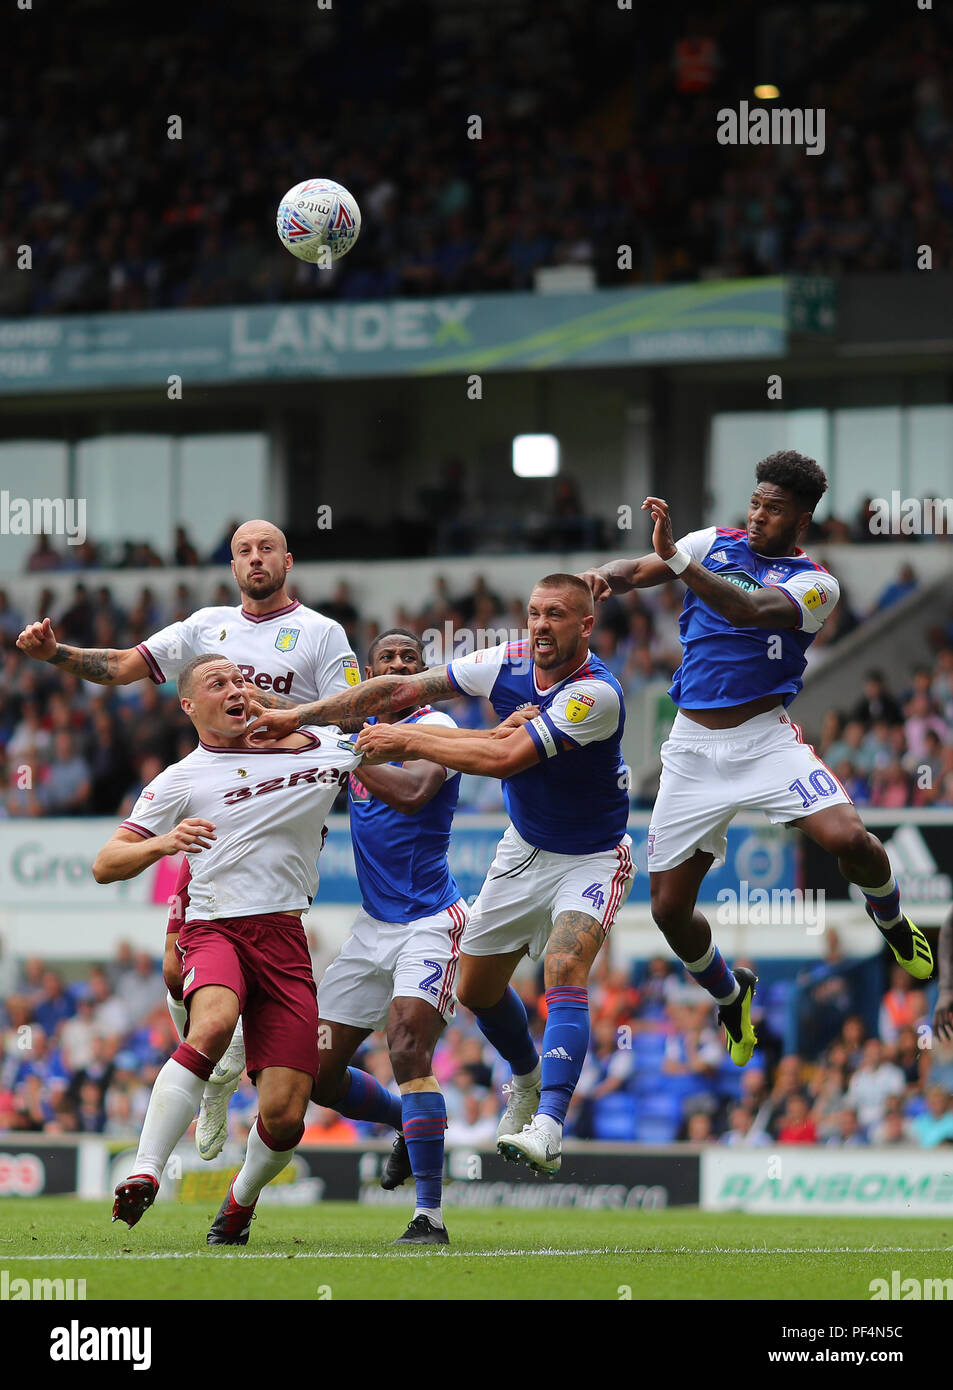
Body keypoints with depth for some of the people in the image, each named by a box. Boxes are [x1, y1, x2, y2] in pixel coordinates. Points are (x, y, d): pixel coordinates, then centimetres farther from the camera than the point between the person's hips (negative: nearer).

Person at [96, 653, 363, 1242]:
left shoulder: (321, 748, 15)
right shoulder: (182, 780, 7)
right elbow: (106, 864, 2)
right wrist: (161, 843, -15)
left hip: (285, 936, 3)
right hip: (215, 928, -2)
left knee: (285, 1115, -8)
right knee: (214, 1023, -37)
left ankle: (243, 1196, 24)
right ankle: (144, 1175, -36)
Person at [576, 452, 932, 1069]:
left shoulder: (815, 584, -4)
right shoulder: (717, 543, 9)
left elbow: (752, 611, -23)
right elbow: (636, 571, 0)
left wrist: (675, 558, -33)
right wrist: (606, 575, -26)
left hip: (764, 738, -3)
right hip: (693, 750, 3)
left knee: (847, 837, -25)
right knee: (670, 907, 1)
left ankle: (892, 921, 9)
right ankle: (730, 997, 31)